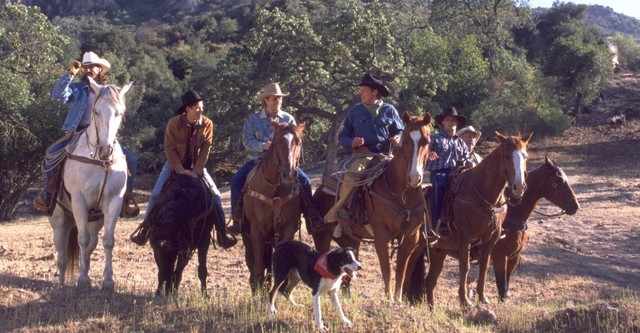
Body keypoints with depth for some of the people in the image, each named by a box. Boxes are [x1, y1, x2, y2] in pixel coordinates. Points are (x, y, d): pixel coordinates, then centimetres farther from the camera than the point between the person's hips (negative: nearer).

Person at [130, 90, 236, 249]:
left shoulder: (207, 124, -15)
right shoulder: (173, 123, -20)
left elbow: (205, 150, -12)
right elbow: (169, 149, -16)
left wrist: (197, 171, -20)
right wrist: (180, 170, -22)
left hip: (196, 165, 1)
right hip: (175, 163, -1)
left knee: (215, 195, -9)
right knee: (156, 194, -11)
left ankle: (222, 234, -2)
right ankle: (145, 228, 4)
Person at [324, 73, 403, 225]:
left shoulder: (389, 110, 11)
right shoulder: (355, 111, 11)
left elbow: (401, 131, 20)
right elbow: (343, 135, 14)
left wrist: (398, 138, -5)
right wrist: (351, 142, -9)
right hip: (363, 154, -2)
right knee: (353, 172, -33)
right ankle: (338, 208, -26)